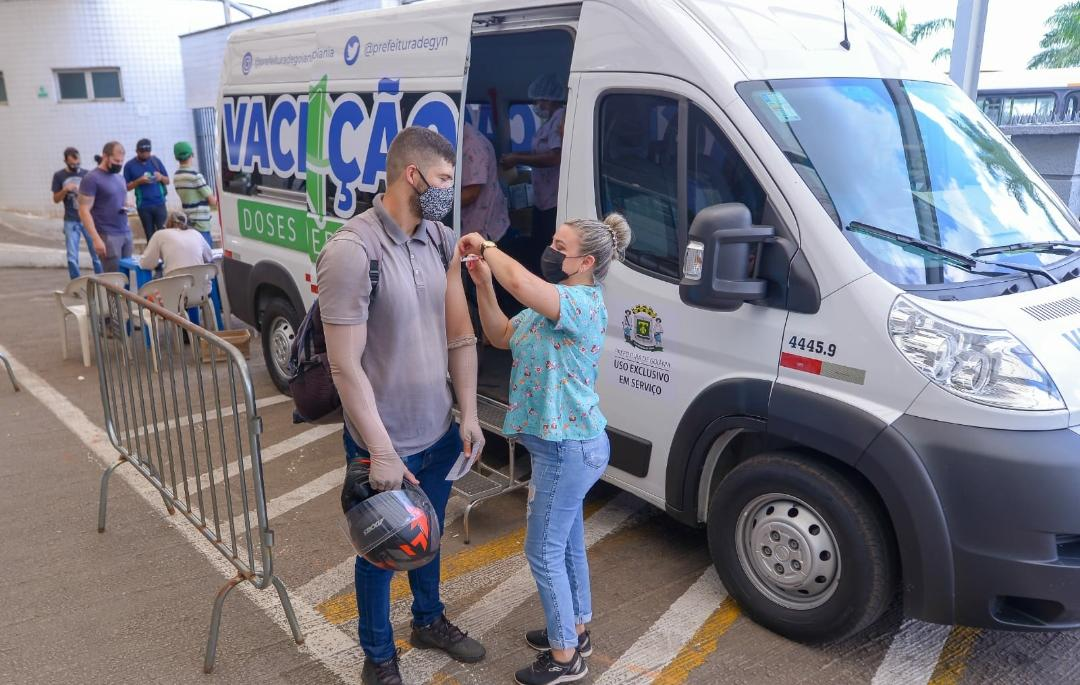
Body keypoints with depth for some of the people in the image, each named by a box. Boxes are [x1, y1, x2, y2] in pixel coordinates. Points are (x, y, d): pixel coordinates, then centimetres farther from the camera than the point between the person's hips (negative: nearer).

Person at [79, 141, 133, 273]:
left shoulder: (119, 178, 14)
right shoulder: (91, 179, -8)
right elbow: (84, 211, -12)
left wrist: (127, 207, 2)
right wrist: (96, 239, -20)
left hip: (126, 233, 7)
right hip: (108, 236, -7)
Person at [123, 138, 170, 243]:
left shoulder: (156, 161, 5)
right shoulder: (129, 165, 0)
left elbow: (167, 181, 10)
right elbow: (126, 187, 1)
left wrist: (161, 177, -13)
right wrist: (139, 181, -16)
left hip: (159, 203, 1)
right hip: (143, 206, -1)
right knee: (150, 235, 6)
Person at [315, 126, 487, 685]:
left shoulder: (441, 241, -1)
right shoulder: (350, 252, -22)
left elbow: (460, 336, 6)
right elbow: (346, 367, -21)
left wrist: (468, 415, 4)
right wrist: (382, 452, -20)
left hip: (440, 432, 6)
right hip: (385, 445, -6)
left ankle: (429, 622, 52)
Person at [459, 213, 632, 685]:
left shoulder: (582, 304, -23)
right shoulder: (554, 303, 9)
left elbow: (521, 281, -42)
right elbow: (501, 336, 11)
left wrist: (485, 246, -23)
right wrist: (482, 282, -1)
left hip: (567, 448, -10)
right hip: (566, 444, 10)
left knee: (544, 551, 4)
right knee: (567, 542, 22)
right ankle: (576, 630, 40)